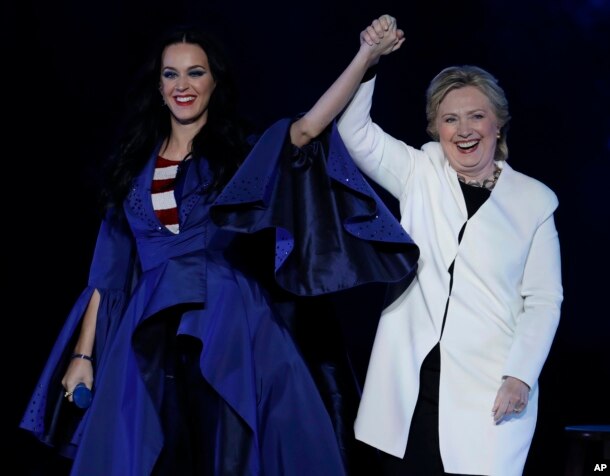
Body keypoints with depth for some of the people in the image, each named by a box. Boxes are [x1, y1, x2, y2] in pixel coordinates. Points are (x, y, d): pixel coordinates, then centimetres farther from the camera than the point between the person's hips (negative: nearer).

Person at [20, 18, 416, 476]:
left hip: (232, 332, -2)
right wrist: (83, 353, 7)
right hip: (150, 341, 2)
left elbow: (307, 128, -12)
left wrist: (364, 58, -24)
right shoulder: (136, 166, 14)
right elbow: (108, 269, 12)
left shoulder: (241, 156, 7)